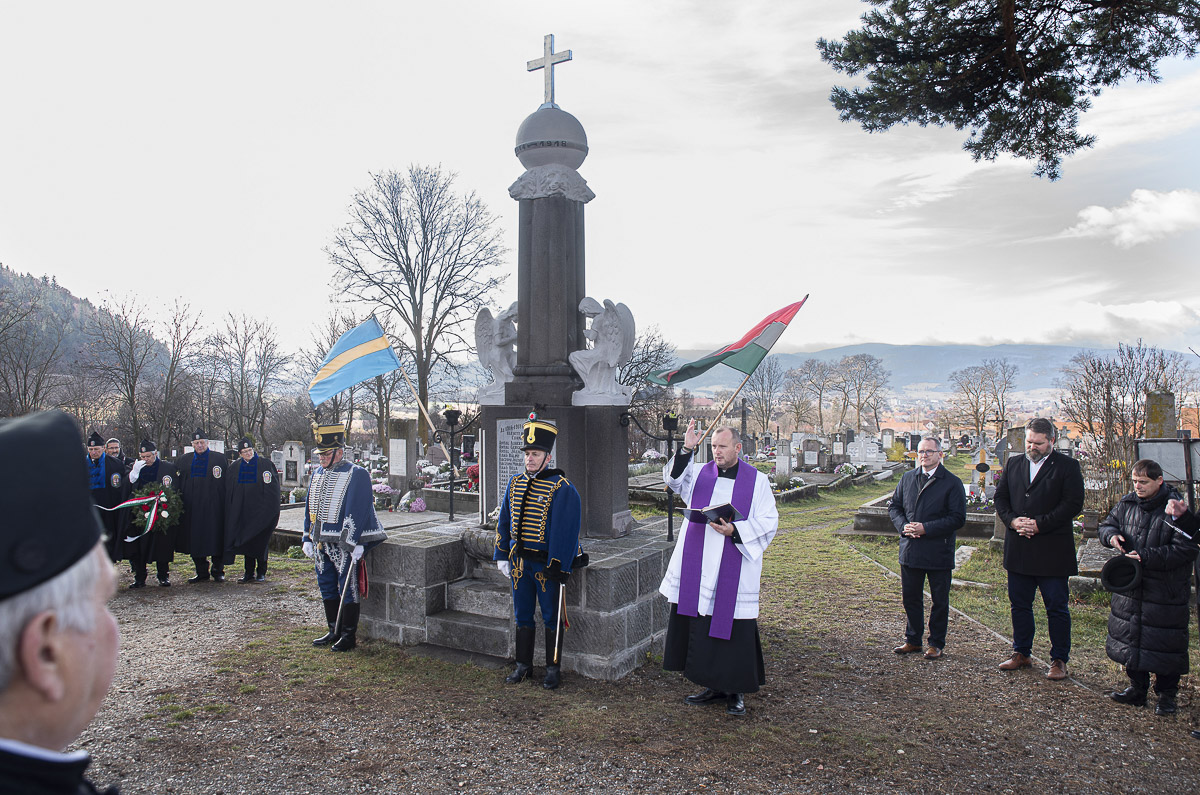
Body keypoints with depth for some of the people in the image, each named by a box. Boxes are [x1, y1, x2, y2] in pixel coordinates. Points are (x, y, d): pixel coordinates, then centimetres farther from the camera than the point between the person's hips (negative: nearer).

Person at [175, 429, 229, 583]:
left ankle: (218, 571, 11)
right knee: (195, 540, 6)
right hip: (192, 508, 3)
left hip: (214, 506, -3)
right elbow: (178, 482, 16)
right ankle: (201, 572, 16)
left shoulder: (220, 458, 3)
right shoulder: (184, 460, 13)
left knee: (215, 539, 0)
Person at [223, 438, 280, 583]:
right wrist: (231, 510, 6)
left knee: (260, 542, 1)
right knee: (246, 542, 7)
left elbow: (273, 487, -3)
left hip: (260, 510, -3)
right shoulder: (234, 467, 10)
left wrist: (271, 510, -8)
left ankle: (261, 573, 10)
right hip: (242, 511, 3)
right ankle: (249, 572, 15)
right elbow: (228, 491, 14)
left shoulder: (265, 464, -1)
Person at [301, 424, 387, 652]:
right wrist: (307, 538, 13)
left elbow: (359, 511, -15)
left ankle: (349, 635, 10)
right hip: (322, 543, 8)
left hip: (345, 545, -7)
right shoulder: (317, 475, 12)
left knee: (347, 589, 0)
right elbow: (310, 508, 18)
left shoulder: (356, 475, -11)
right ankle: (334, 632, 27)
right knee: (327, 588, 14)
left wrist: (356, 544, -19)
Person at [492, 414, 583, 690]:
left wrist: (560, 567, -16)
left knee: (551, 618, 7)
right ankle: (523, 666, 28)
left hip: (547, 564, -5)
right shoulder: (514, 483, 6)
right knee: (522, 616, 14)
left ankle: (553, 669, 20)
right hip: (519, 561, 5)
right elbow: (504, 522, 13)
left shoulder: (562, 488, -11)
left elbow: (566, 530, -13)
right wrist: (501, 556, 9)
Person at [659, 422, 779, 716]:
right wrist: (686, 450, -22)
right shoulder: (699, 474, 8)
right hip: (698, 568, 3)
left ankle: (736, 691, 18)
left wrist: (735, 530, -15)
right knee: (701, 627, 8)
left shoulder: (757, 480, 2)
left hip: (734, 570, -3)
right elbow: (674, 479, -10)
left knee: (734, 629, 1)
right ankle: (714, 686, 24)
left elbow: (768, 522, -1)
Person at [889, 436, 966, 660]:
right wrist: (903, 526, -8)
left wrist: (926, 528, -19)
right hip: (910, 550, 4)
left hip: (939, 552, -4)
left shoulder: (952, 483, -7)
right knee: (910, 598, 13)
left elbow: (958, 518, -12)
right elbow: (894, 507, 12)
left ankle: (936, 643, 24)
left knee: (939, 601, 9)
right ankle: (912, 640, 29)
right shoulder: (907, 478, 8)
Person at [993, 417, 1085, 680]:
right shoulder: (1013, 464, 11)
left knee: (1057, 607, 4)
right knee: (1019, 604, 13)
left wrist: (1039, 524, -17)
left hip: (1052, 551, -4)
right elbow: (1000, 497, 10)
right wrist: (1012, 521, -8)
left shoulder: (1068, 466, -3)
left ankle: (1059, 659, 17)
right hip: (1018, 550, 4)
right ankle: (1022, 653, 25)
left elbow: (1073, 504, -11)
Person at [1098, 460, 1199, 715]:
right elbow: (1108, 524, 15)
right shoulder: (1127, 504, 2)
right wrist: (1111, 535, -8)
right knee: (1131, 637, 13)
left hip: (1166, 592, -5)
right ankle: (1137, 688, 28)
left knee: (1165, 644, 4)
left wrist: (1146, 556, -23)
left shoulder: (1176, 508, -15)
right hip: (1130, 587, 5)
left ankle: (1166, 694, 21)